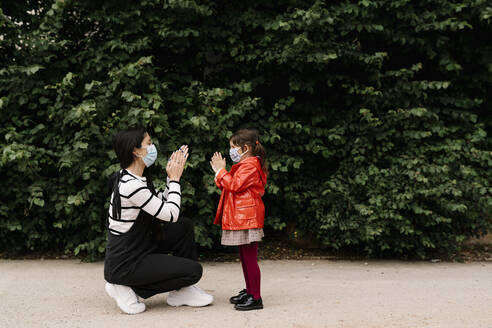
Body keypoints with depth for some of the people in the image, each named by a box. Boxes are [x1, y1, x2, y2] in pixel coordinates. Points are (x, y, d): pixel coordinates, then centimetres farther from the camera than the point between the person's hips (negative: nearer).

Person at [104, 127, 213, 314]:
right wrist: (174, 178, -10)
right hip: (124, 265, -10)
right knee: (194, 270, -9)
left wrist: (173, 176, 6)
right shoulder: (130, 185, -25)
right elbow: (171, 214, -20)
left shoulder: (138, 179, 7)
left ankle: (181, 291, 10)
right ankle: (127, 288, -2)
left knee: (185, 225, 6)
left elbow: (163, 203, 15)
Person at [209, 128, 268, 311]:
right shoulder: (245, 165, 22)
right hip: (241, 218, 11)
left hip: (247, 219, -11)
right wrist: (220, 171, 11)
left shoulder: (250, 166, -12)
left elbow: (235, 185, -21)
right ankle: (249, 291, 27)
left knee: (250, 258, -9)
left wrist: (221, 171, -11)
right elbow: (230, 186, 22)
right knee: (244, 257, 17)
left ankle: (255, 298, -5)